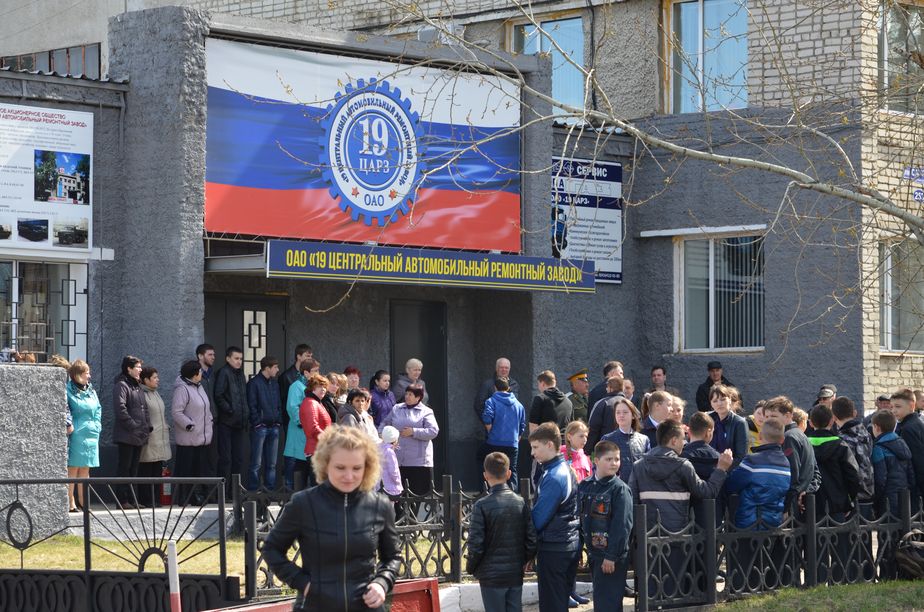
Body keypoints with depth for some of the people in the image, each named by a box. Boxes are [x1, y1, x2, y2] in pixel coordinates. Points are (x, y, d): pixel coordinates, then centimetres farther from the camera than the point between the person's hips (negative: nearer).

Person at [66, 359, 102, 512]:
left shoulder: (90, 390, 14)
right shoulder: (68, 390, -7)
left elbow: (98, 409, 19)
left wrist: (97, 425, 8)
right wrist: (69, 425, -16)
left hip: (91, 434, 7)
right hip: (76, 435, -7)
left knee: (85, 469, 11)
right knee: (73, 468, -5)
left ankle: (82, 501, 17)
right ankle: (70, 502, -3)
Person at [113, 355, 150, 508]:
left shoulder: (138, 387, 19)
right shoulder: (121, 386, -9)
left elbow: (144, 409, 23)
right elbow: (121, 409, -19)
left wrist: (147, 426, 10)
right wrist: (133, 426, -18)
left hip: (139, 436, 9)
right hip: (126, 436, -9)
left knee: (133, 469, 11)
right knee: (125, 468, -5)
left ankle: (131, 499, 15)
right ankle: (122, 499, -2)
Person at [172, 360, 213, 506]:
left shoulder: (199, 387, 16)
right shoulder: (182, 389, -15)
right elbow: (176, 412, -20)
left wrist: (210, 420, 15)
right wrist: (190, 426, -20)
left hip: (202, 438, 9)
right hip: (188, 438, -9)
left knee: (200, 468, 12)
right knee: (185, 469, -4)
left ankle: (196, 495, 20)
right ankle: (183, 498, 0)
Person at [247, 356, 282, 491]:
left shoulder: (275, 383, 15)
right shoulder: (254, 383, -6)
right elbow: (251, 406, -9)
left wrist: (279, 421, 6)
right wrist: (257, 422, -13)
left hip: (274, 428, 7)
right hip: (260, 428, -7)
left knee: (271, 463, 9)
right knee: (256, 463, -5)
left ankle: (270, 489, 14)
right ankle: (253, 490, -2)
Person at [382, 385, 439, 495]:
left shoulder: (426, 412, 2)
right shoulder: (397, 409, 14)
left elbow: (433, 431, -9)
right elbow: (385, 424, 24)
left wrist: (413, 432, -14)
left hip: (419, 460, -3)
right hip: (398, 460, 3)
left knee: (420, 491, -3)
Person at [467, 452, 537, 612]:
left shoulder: (482, 506, -14)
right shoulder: (520, 502, -1)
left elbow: (476, 545, -14)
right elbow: (532, 540, -1)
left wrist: (470, 567, 3)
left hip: (491, 575, -4)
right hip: (516, 574, 4)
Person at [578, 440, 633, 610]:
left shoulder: (620, 489, -11)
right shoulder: (585, 486, 9)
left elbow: (623, 525, -16)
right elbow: (581, 518, 14)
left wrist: (611, 556, -19)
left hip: (612, 557, -7)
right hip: (594, 552, 7)